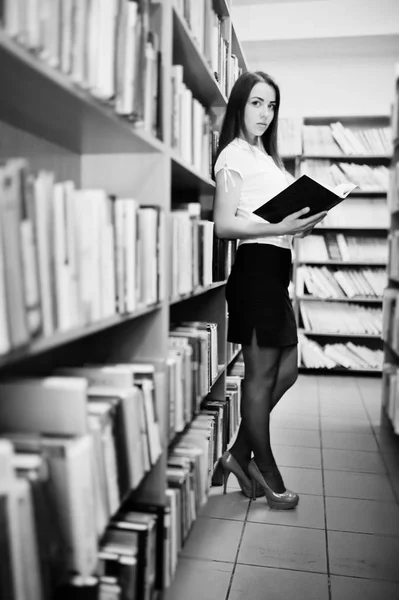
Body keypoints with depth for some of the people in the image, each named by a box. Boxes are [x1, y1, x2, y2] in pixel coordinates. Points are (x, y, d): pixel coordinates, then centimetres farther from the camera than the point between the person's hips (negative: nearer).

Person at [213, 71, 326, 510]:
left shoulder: (265, 156, 21)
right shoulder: (235, 154, -4)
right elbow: (224, 225, -13)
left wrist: (301, 222, 6)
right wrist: (281, 227, -22)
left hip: (276, 267, 9)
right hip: (256, 264, -9)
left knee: (285, 370, 12)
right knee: (261, 374, 0)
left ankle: (239, 455, 23)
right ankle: (267, 475, 16)